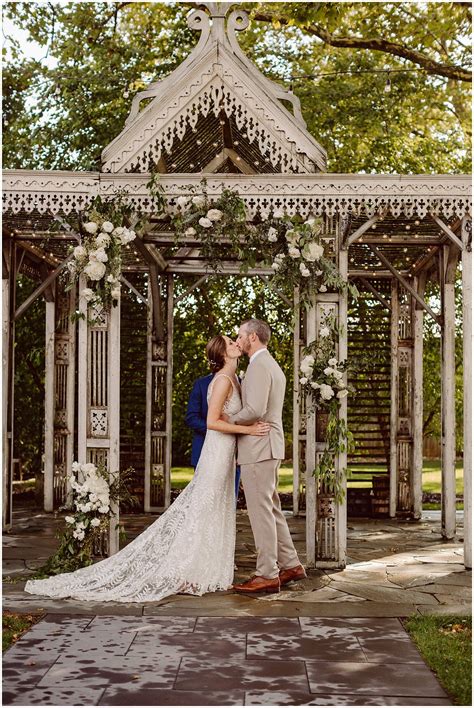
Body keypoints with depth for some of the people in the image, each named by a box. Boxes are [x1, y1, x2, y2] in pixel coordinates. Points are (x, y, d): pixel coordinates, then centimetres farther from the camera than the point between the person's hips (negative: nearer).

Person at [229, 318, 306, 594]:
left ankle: (267, 575, -2)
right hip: (270, 447, 10)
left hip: (258, 447, -10)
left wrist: (229, 419, -9)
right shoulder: (274, 366, 19)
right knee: (271, 508, 15)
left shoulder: (259, 366, -14)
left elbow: (255, 410, -25)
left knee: (261, 510, -6)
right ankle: (290, 564, 20)